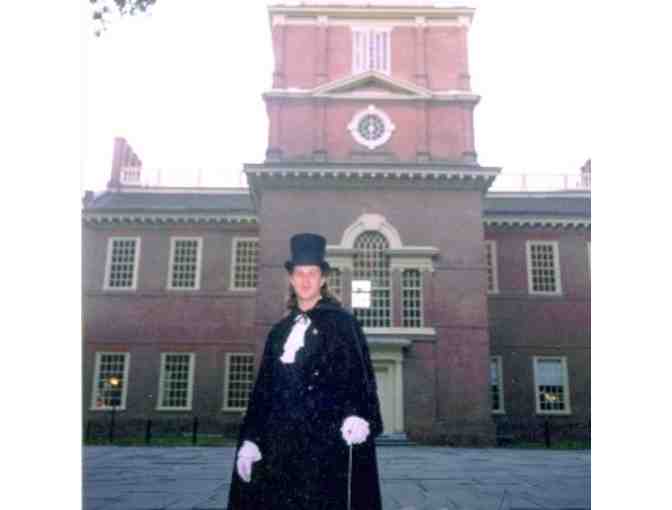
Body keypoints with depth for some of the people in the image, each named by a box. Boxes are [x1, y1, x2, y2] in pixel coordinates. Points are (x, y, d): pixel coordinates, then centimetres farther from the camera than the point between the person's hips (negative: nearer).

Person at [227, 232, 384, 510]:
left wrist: (359, 417, -25)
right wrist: (250, 439, 8)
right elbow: (263, 386, 15)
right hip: (280, 439, 5)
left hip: (328, 437, -5)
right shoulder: (280, 330, 17)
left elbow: (360, 373, -7)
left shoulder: (342, 322, 3)